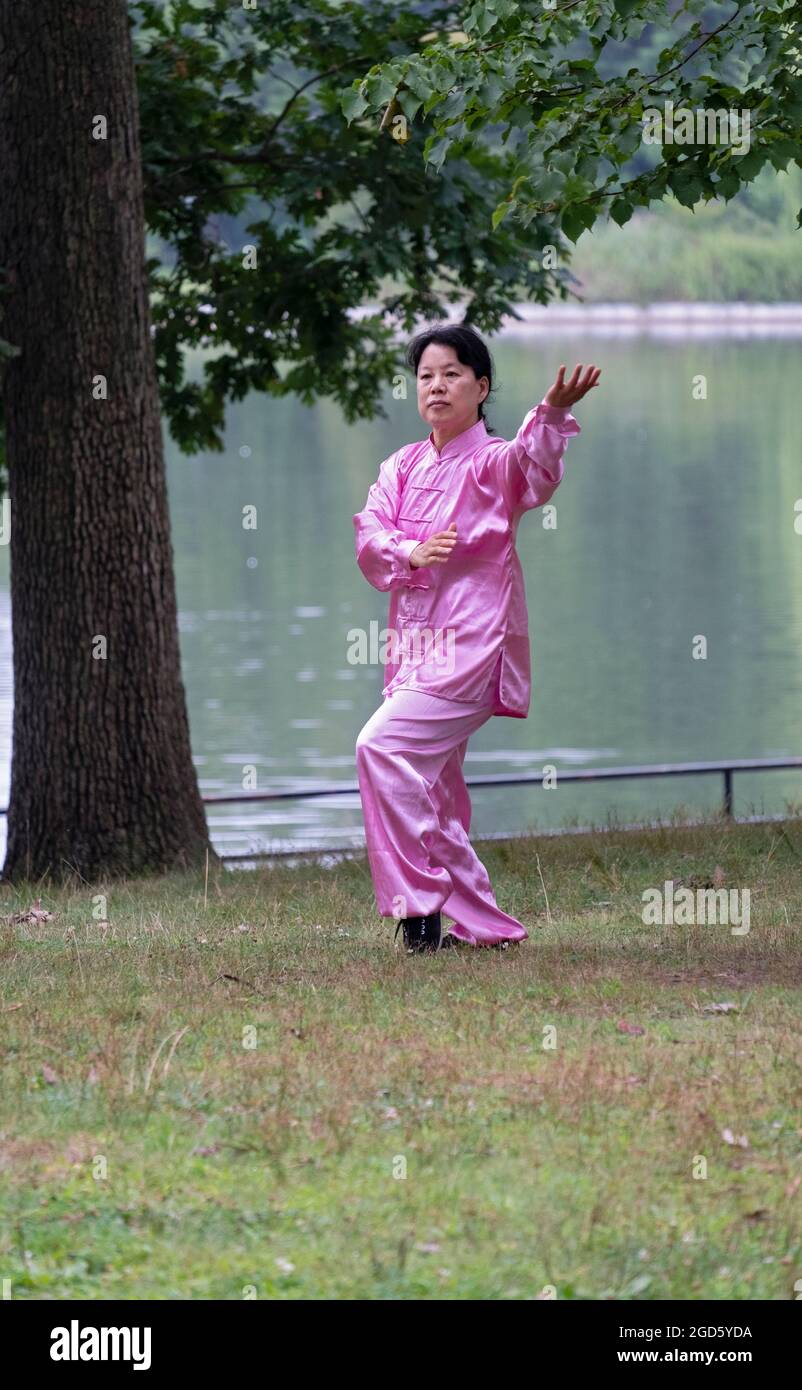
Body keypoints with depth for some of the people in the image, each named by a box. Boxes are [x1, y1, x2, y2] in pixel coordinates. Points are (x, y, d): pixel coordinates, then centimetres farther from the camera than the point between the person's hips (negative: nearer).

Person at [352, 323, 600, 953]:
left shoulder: (493, 461, -5)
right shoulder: (404, 467, 14)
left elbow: (535, 471, -27)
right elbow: (368, 534, 2)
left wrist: (554, 413, -48)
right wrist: (409, 553, -20)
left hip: (471, 643, -7)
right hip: (415, 640, 7)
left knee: (382, 745, -22)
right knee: (433, 791, 9)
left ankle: (419, 898, -18)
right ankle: (482, 923, 18)